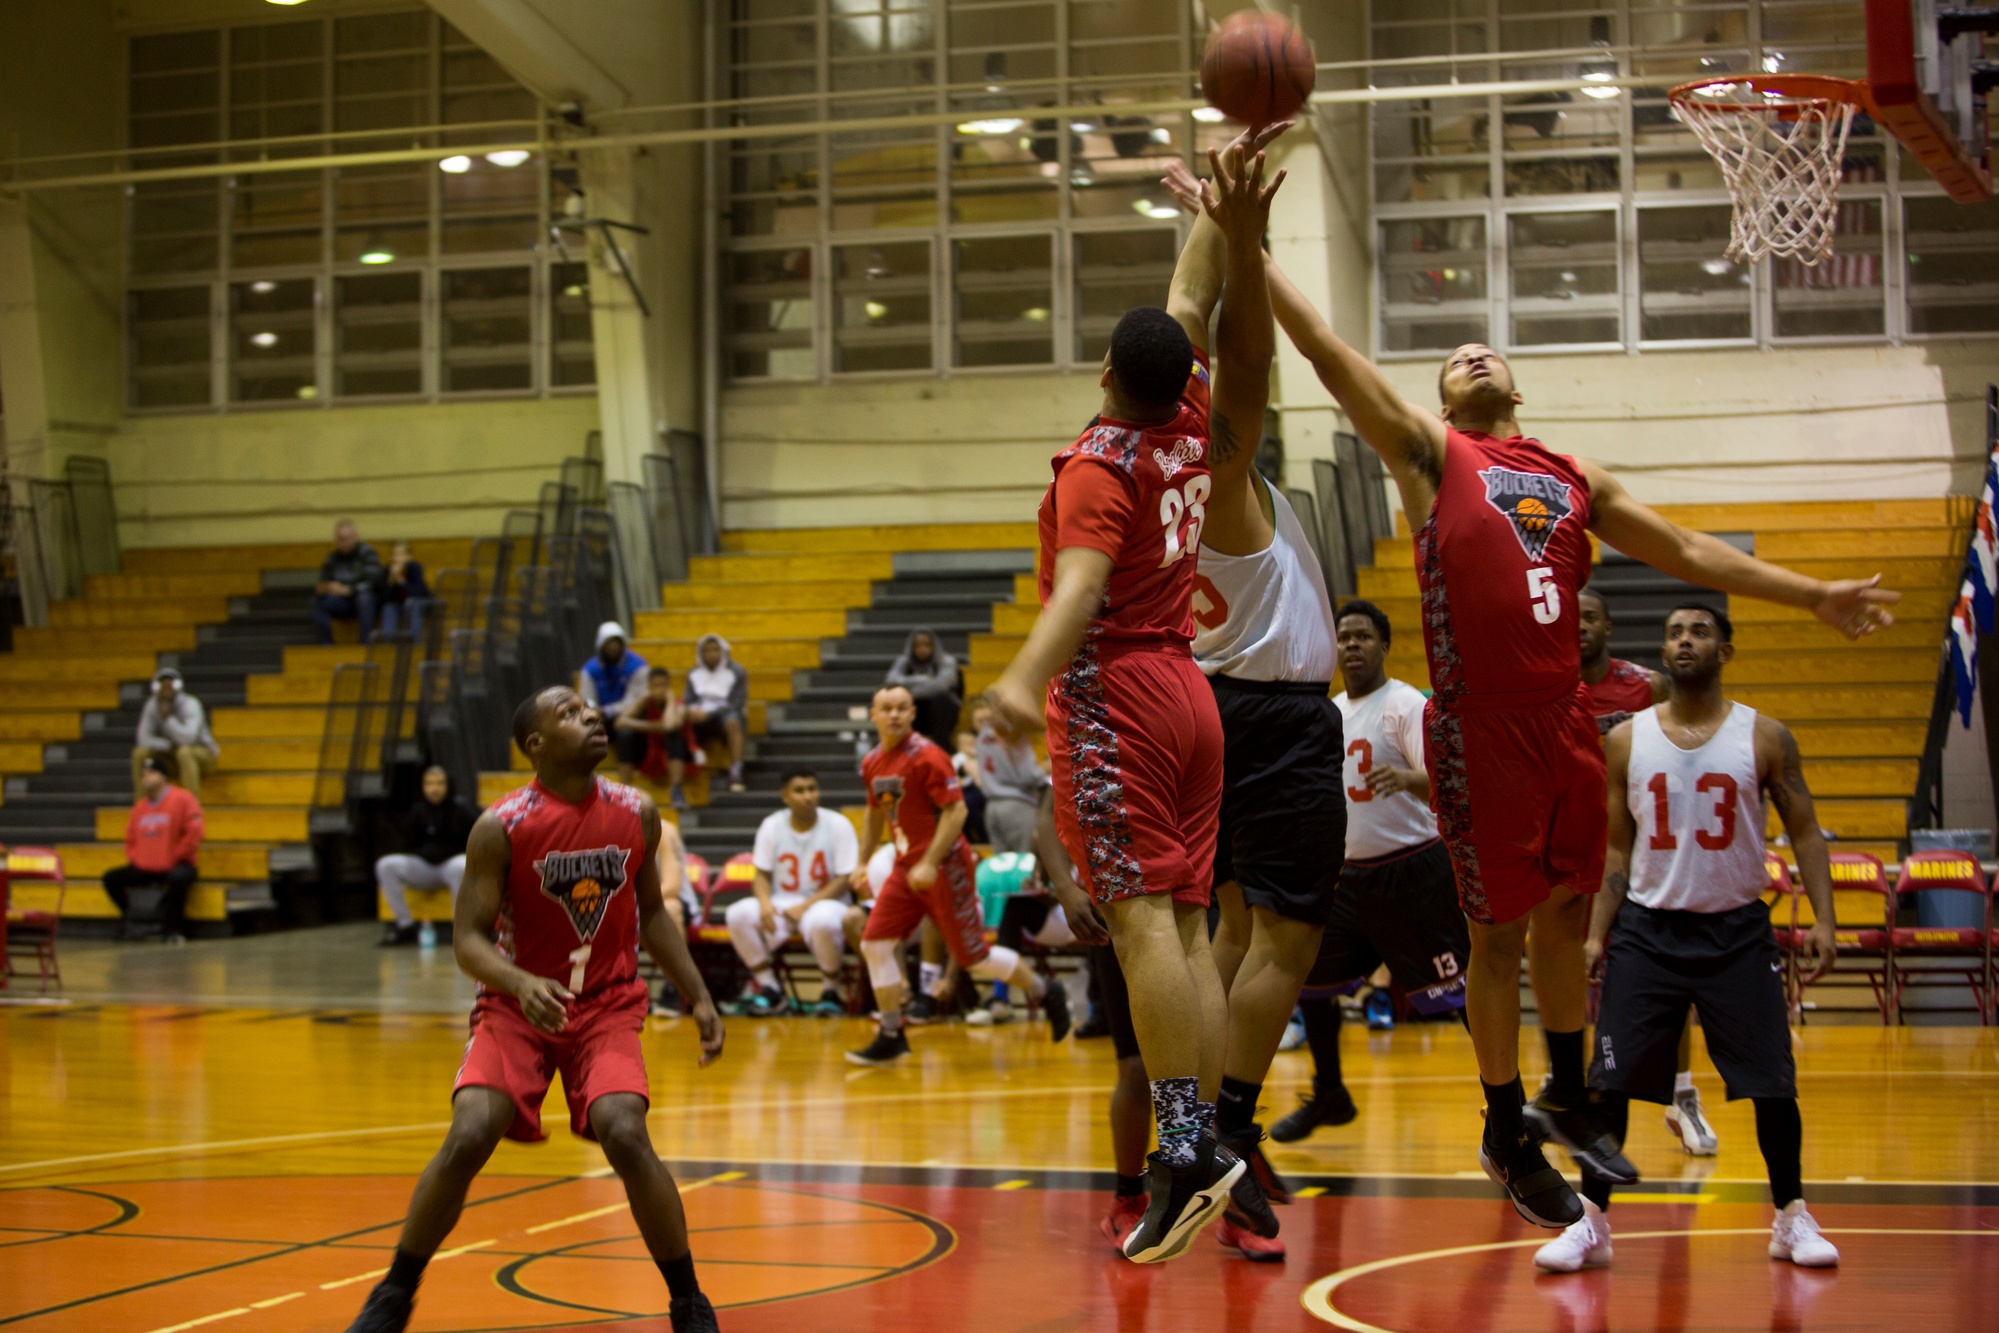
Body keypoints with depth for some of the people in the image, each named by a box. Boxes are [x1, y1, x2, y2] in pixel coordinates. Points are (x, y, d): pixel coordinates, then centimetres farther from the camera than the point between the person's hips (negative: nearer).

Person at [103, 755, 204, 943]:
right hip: (144, 869, 6)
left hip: (176, 865, -6)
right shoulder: (139, 806, 13)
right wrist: (135, 860, 2)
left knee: (178, 877, -39)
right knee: (111, 878, -8)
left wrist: (171, 859, -14)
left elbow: (193, 833, -15)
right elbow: (130, 840, 21)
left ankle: (174, 929, -21)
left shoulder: (182, 799, -6)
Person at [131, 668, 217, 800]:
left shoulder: (190, 704, -19)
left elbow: (188, 739, -33)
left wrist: (168, 717, -33)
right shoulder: (152, 705, -6)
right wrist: (169, 745, -23)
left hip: (202, 752, -4)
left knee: (184, 752, -39)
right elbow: (144, 738, -12)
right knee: (140, 753, -19)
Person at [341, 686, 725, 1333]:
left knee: (625, 1136, -21)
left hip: (608, 1006, 1)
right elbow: (468, 938, -13)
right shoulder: (500, 828, -14)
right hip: (517, 1005, -1)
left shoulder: (637, 813, -3)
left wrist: (699, 997, 7)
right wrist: (521, 984, -33)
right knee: (467, 1139, -19)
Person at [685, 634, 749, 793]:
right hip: (701, 716, 4)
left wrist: (708, 713, -19)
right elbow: (688, 700, 8)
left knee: (732, 721, -39)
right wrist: (692, 710, -19)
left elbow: (736, 703, -7)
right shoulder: (694, 674, 15)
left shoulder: (736, 672, 2)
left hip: (728, 713, -4)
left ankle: (735, 774, -45)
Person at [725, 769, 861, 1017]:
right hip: (781, 905, 3)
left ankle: (832, 992, -14)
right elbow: (762, 874, 6)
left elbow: (845, 880, -8)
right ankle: (770, 989, -12)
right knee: (738, 914, -25)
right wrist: (765, 903, -17)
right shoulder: (772, 826, 4)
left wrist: (806, 906, -18)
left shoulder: (838, 825, -5)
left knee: (822, 921, -40)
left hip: (825, 902, -3)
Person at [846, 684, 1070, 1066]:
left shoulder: (926, 756, -16)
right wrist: (862, 862, 17)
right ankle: (891, 1037, 7)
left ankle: (1046, 994, 18)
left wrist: (930, 864, -24)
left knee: (972, 955, -3)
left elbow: (956, 811, -19)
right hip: (906, 868, 7)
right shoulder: (872, 763, 8)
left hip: (944, 867, -7)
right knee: (874, 944, -2)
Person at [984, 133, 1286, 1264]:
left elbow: (1082, 583, -25)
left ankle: (1187, 1150, -23)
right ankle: (1207, 1141, 2)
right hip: (1188, 693, 8)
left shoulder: (1099, 467, -9)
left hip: (1114, 695, -7)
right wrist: (1233, 222, 23)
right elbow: (1191, 308, 23)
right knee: (1187, 927, 4)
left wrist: (1027, 678, -37)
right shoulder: (1190, 435, 10)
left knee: (1144, 919, -15)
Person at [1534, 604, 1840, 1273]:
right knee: (1609, 1081, -4)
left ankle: (1791, 1218, 18)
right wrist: (1597, 934, 0)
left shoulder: (1765, 737, -2)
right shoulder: (1626, 740, 3)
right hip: (1648, 928, 1)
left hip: (1737, 930, -1)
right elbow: (1616, 847, 7)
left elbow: (1805, 832, 1)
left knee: (1773, 1084, 0)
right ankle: (1591, 1224, 6)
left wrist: (1822, 919, -10)